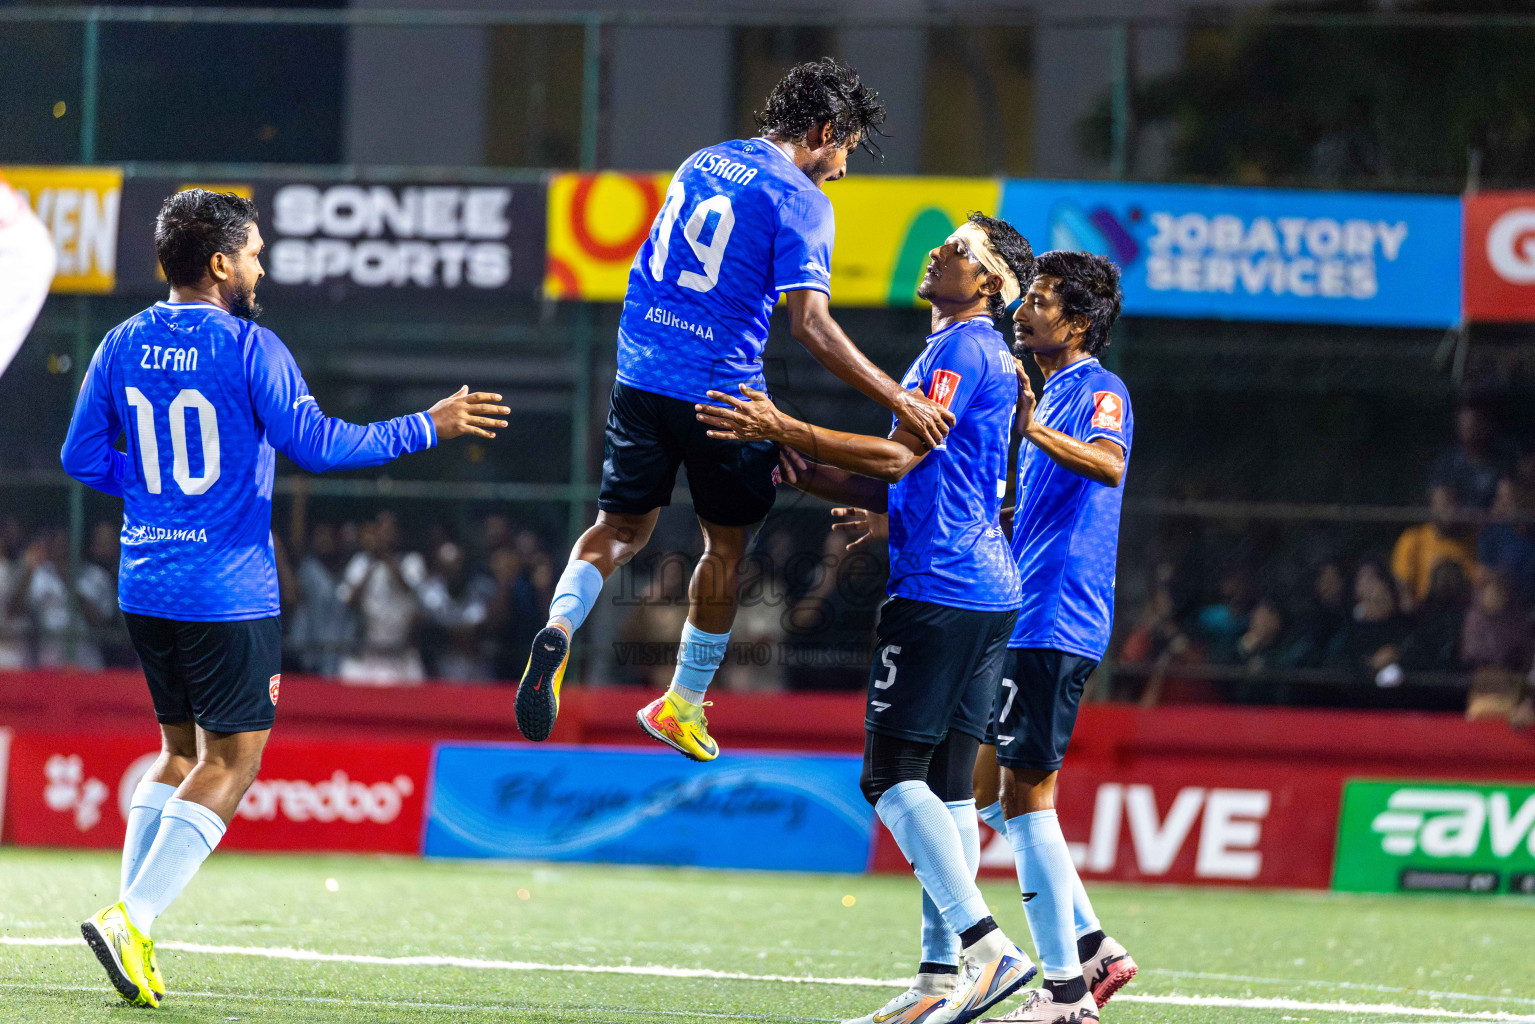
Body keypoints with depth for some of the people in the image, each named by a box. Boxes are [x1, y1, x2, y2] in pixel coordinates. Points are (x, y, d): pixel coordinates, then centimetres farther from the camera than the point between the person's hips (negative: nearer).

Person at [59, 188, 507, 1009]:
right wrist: (426, 427, -7)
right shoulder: (249, 349, -12)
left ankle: (132, 929, 11)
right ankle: (131, 919, -13)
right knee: (230, 762, 0)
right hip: (227, 593, -6)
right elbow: (315, 445, -15)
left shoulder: (123, 346, 6)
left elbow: (81, 456, 10)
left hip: (143, 586, 7)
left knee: (181, 751, 19)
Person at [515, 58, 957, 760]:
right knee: (726, 545, 13)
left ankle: (559, 628, -16)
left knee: (622, 528, 14)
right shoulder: (799, 200, -10)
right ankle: (683, 705, 20)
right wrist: (896, 400, -18)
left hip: (640, 377, 6)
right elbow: (808, 323, -20)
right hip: (720, 388, -6)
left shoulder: (702, 163, 13)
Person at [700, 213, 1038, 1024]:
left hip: (940, 589, -10)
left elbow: (901, 455, -17)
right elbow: (910, 490, 26)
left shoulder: (961, 350, -8)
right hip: (985, 591, 10)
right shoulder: (973, 353, 23)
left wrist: (783, 430, -17)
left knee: (894, 776, -12)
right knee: (943, 785, 8)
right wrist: (812, 477, 17)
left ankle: (986, 948, -19)